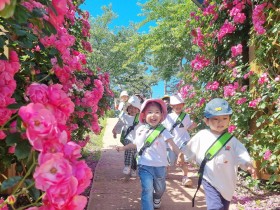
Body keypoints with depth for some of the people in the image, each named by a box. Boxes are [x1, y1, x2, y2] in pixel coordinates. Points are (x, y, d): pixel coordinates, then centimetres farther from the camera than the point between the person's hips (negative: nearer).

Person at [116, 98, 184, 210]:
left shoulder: (163, 131, -10)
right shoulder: (140, 130, 1)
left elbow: (172, 144, -23)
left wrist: (179, 154, -41)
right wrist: (123, 147, 18)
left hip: (160, 165, 0)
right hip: (145, 165, 0)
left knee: (160, 189, 22)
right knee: (147, 190, -11)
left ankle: (156, 198, 56)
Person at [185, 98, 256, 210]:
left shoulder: (231, 140, -2)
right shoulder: (201, 136, -6)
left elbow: (242, 154, -7)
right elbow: (189, 150, 6)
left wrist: (248, 165, -23)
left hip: (227, 182, 3)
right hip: (210, 179, -3)